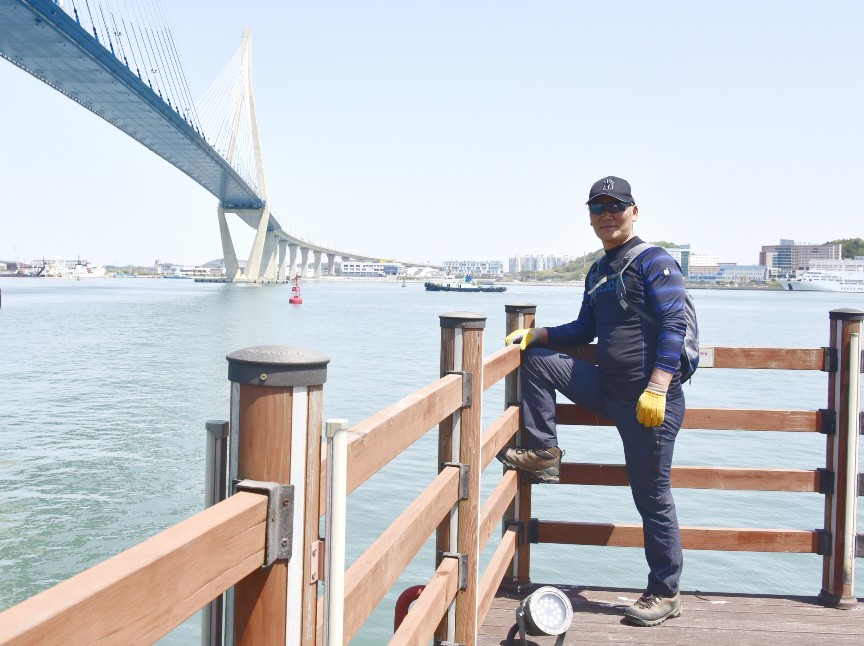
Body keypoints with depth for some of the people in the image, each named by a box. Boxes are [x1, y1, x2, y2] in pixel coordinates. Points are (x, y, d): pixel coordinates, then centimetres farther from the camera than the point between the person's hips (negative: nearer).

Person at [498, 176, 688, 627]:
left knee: (651, 495, 0)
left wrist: (656, 388, -26)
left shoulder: (654, 262, -9)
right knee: (537, 360, 6)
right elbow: (584, 331, 23)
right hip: (608, 388, 8)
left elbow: (673, 327, -18)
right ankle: (544, 453, 11)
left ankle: (665, 593, 15)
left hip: (650, 397, -8)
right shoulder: (598, 272, 15)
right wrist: (535, 334, 10)